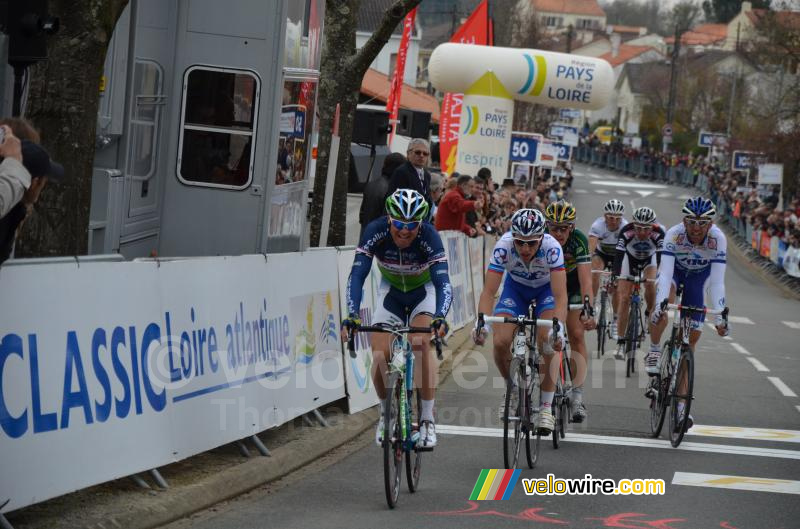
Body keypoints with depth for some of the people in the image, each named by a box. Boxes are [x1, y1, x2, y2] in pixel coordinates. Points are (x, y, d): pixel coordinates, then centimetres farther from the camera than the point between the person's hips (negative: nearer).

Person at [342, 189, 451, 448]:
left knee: (421, 345, -28)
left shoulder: (429, 237, -32)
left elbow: (443, 282, -39)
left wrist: (440, 317, -57)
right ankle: (385, 413, 12)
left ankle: (427, 419, -19)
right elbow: (357, 276, -32)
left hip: (423, 293, -2)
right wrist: (352, 314, -48)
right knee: (380, 357, -15)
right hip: (391, 293, 2)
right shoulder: (375, 232, -28)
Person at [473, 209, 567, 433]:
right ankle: (513, 388, 13)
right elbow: (489, 292, -34)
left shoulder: (552, 248, -37)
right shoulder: (504, 246, -34)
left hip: (546, 290, -2)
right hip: (516, 287, 2)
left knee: (549, 342, -24)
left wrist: (558, 327, -58)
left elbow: (560, 296, -42)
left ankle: (546, 407, -10)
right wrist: (481, 321, -51)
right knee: (500, 343, -17)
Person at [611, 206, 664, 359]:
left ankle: (649, 313, 4)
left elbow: (662, 257, -39)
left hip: (650, 259, 0)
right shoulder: (626, 232, -34)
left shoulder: (658, 233, -34)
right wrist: (614, 276, -50)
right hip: (630, 259, 0)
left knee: (650, 285, -29)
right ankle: (621, 343, -6)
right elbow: (619, 255, -38)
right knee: (624, 298, -10)